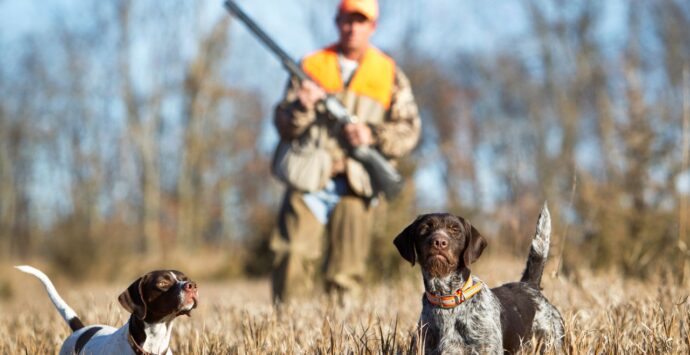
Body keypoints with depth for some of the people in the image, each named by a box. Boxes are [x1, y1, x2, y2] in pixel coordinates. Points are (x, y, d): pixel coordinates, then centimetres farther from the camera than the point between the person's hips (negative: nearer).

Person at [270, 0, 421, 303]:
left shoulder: (390, 74, 13)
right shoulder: (310, 67, 13)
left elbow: (409, 130, 8)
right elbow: (284, 127, 9)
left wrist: (374, 135, -10)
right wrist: (302, 108, -13)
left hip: (355, 184, 0)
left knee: (346, 277, 0)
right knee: (293, 259, -12)